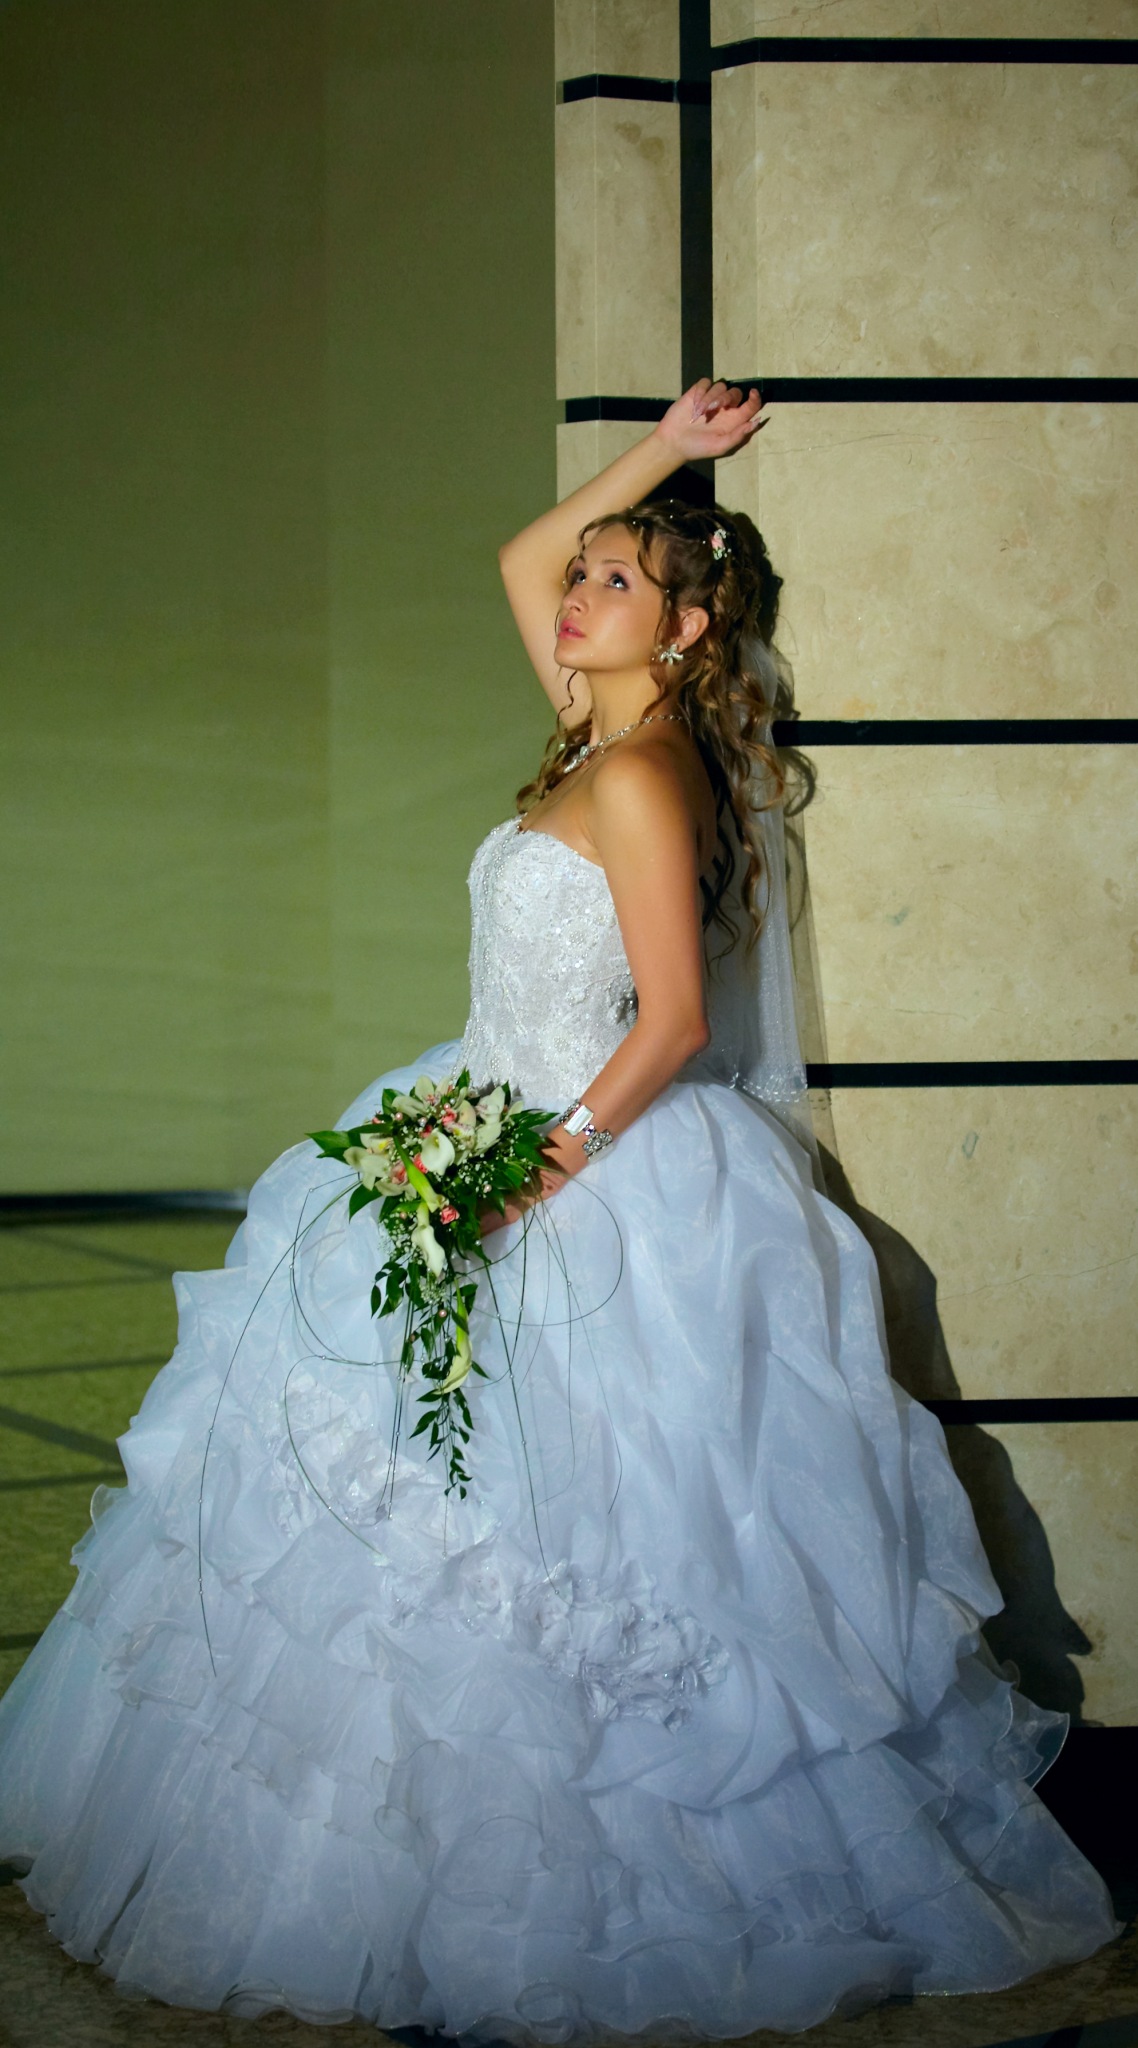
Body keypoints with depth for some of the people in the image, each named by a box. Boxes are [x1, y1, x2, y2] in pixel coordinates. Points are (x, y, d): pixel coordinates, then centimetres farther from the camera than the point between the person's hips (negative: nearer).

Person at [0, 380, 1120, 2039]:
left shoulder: (641, 773, -16)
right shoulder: (611, 737, 9)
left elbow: (675, 1024, -19)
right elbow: (523, 561, 22)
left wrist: (541, 1170, -21)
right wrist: (664, 456, 15)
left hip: (605, 1181, -9)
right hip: (522, 1151, 9)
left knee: (544, 1518, -5)